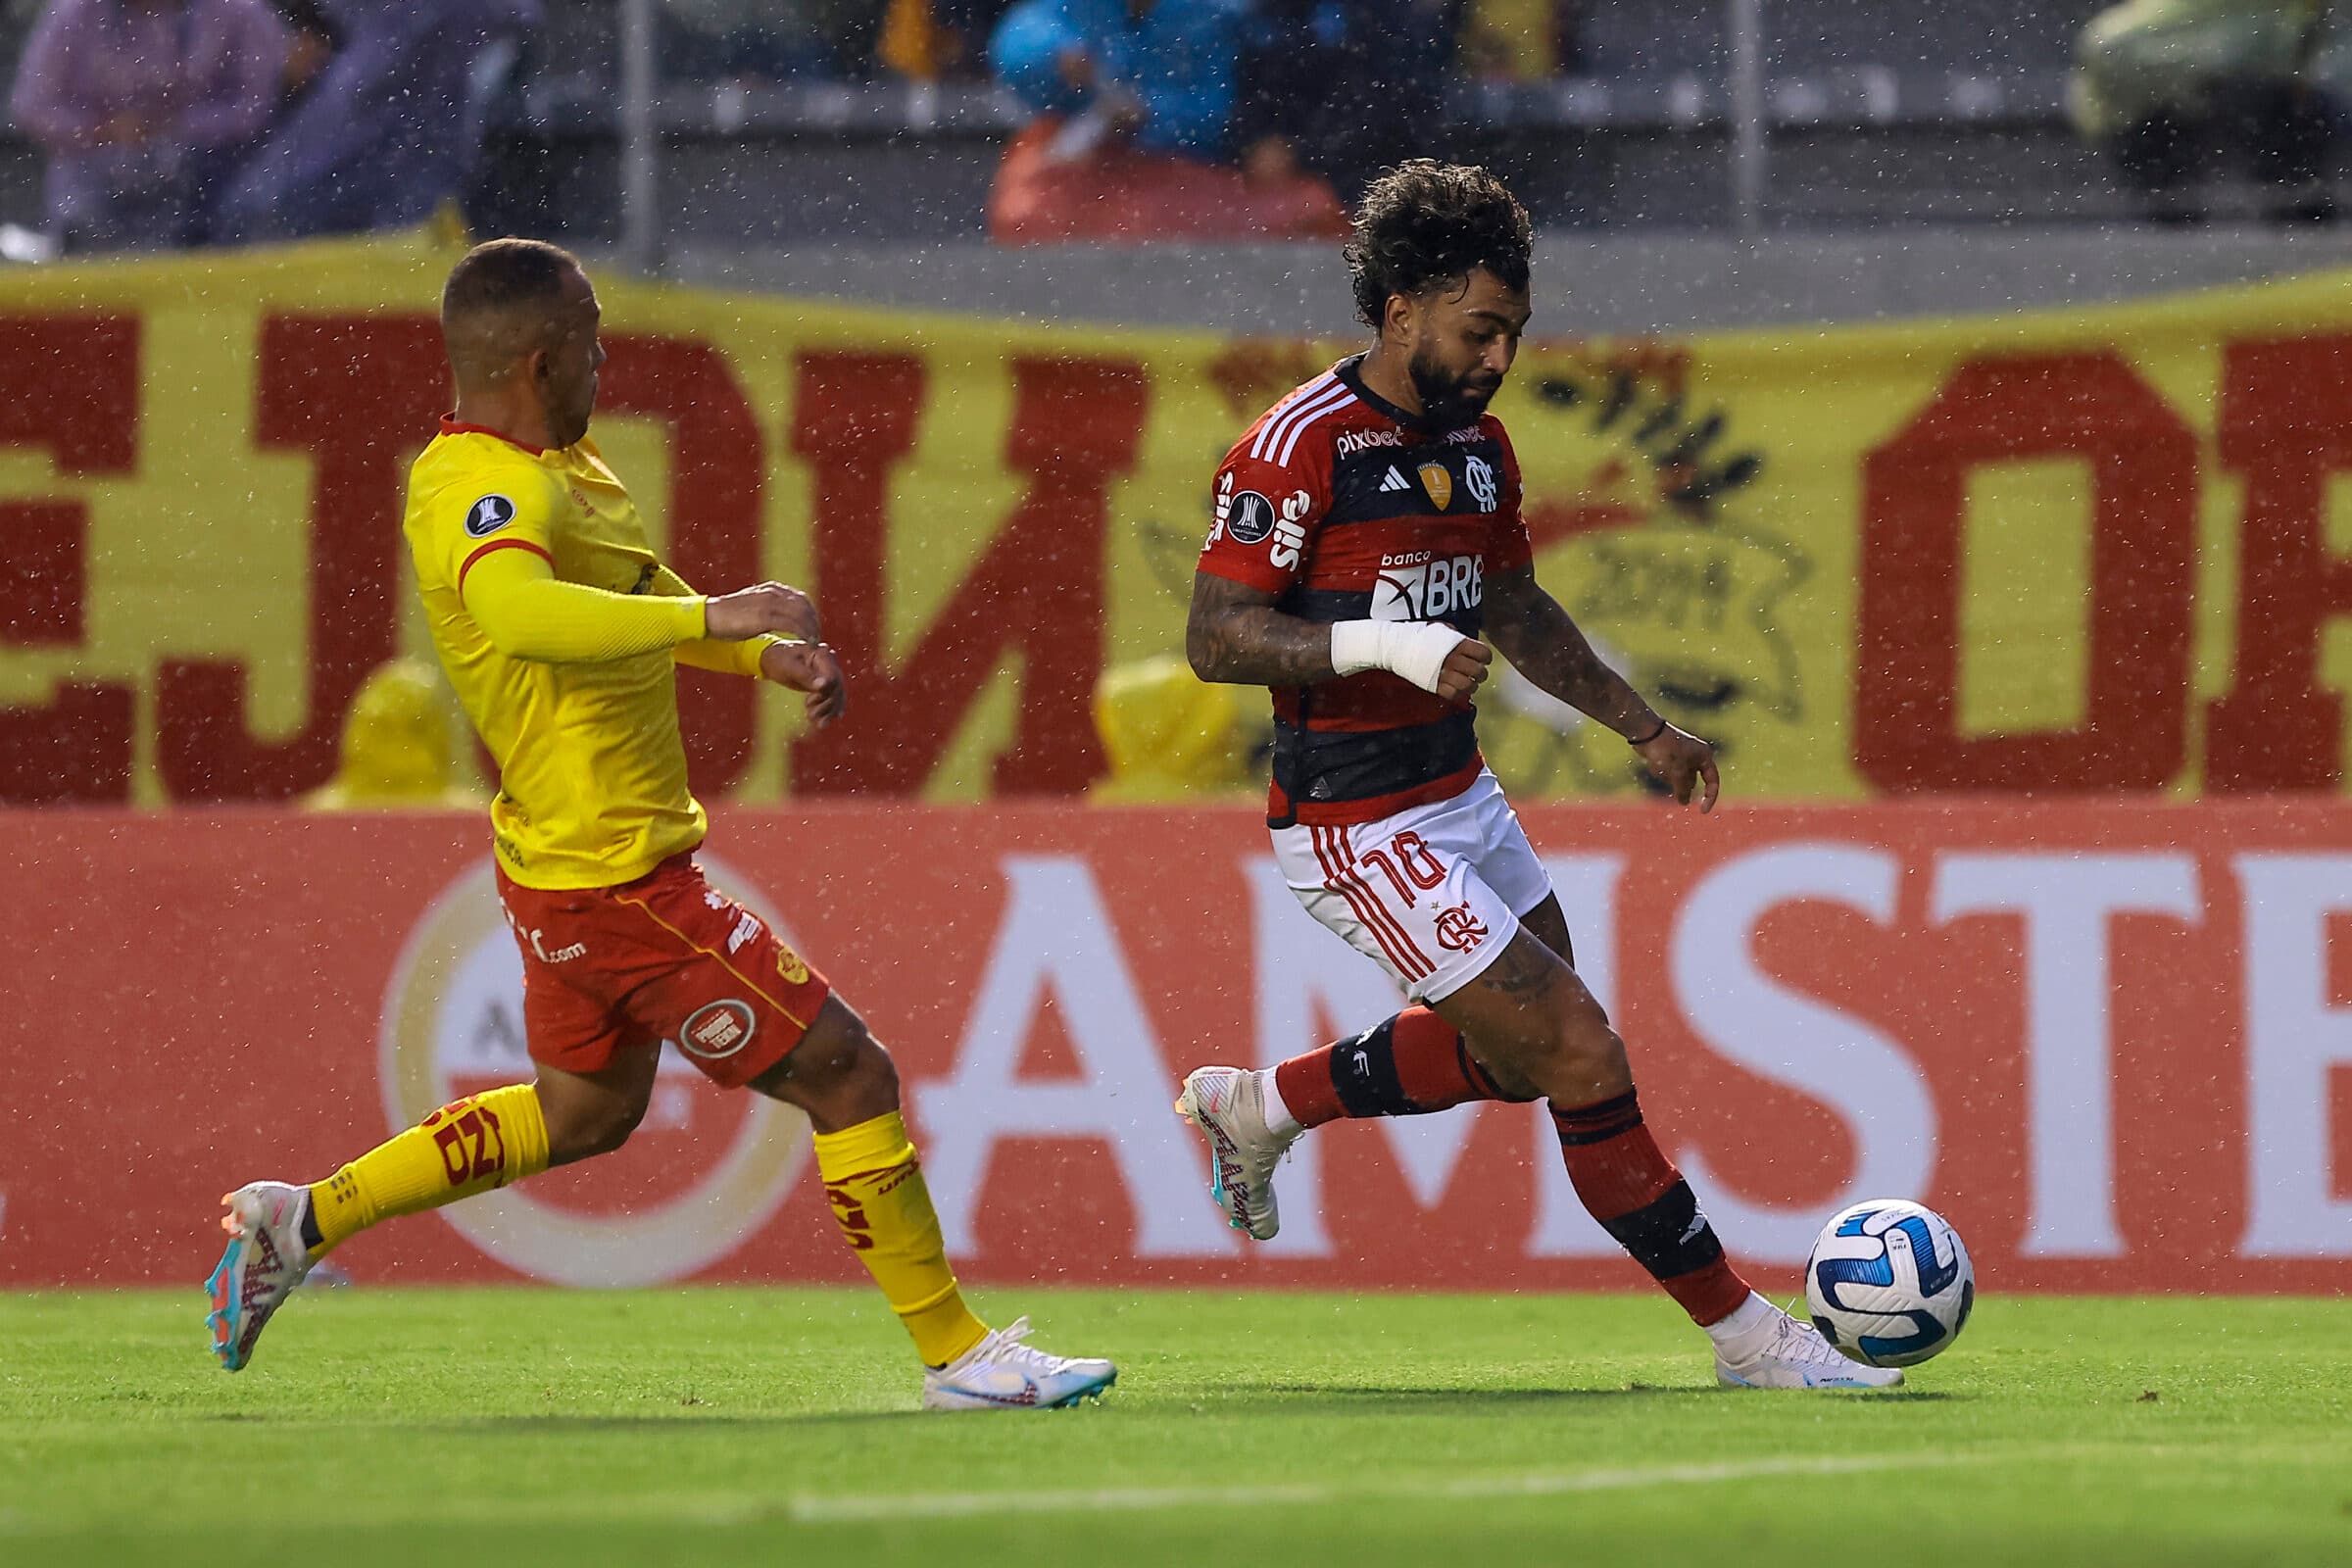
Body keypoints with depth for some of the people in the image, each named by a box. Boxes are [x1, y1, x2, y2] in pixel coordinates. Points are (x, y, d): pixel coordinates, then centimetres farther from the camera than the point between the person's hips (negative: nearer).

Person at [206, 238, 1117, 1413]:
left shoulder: (556, 468, 9)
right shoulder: (483, 488, -24)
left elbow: (639, 601, 25)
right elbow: (518, 612, -46)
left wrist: (771, 655, 9)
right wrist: (714, 618, -48)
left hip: (570, 867, 11)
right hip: (616, 879, -11)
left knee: (583, 1114, 28)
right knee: (848, 1079, -4)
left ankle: (304, 1218, 30)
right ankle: (956, 1355, 4)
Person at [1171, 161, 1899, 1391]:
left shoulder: (1477, 443, 8)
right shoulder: (1300, 446, -19)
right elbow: (1214, 637, -20)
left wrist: (1644, 728, 19)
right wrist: (1380, 647, -32)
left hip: (1457, 797, 9)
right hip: (1357, 826, -9)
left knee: (1521, 1052, 24)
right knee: (1585, 1062, -11)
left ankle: (1255, 1106, 38)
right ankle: (1741, 1331, -1)